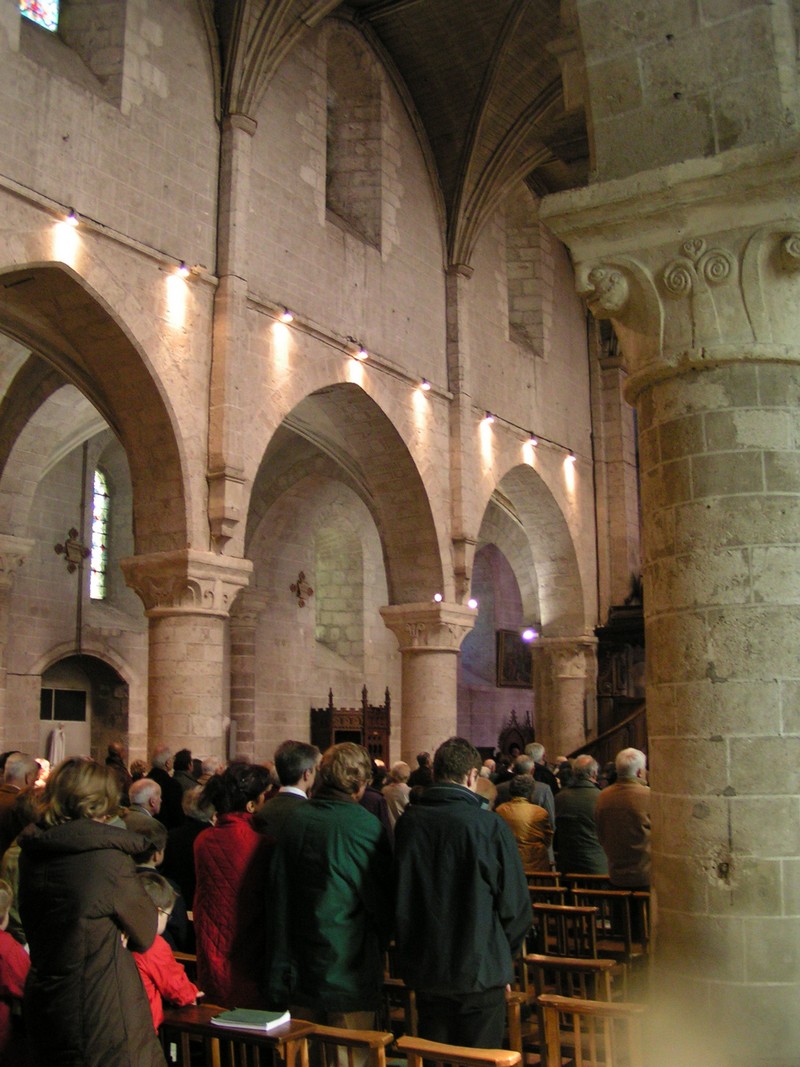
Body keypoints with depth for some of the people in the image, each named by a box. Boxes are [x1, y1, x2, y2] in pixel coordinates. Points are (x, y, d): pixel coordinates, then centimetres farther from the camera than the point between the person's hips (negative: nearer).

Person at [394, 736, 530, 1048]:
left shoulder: (406, 823, -5)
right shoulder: (489, 825, -17)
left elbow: (398, 895, 6)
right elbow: (515, 903, -11)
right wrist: (504, 953, 7)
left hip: (423, 969, 4)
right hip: (480, 970, -4)